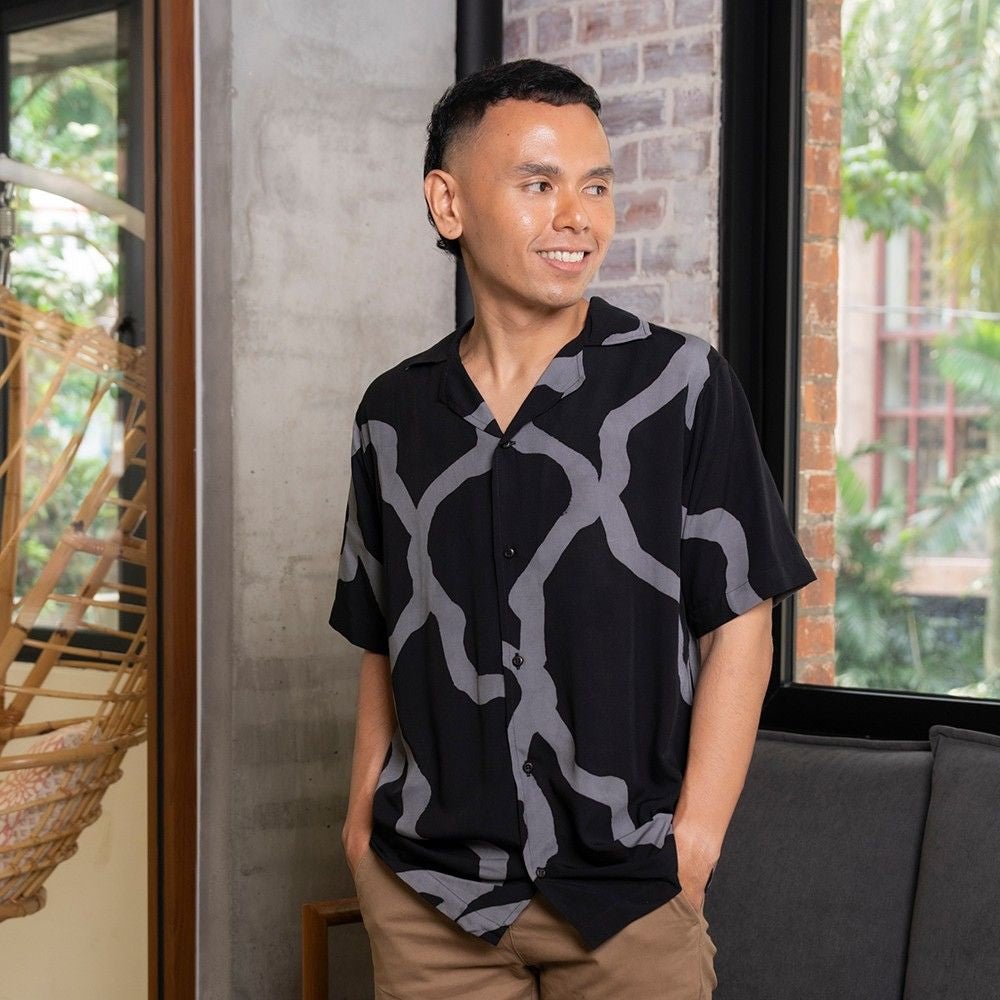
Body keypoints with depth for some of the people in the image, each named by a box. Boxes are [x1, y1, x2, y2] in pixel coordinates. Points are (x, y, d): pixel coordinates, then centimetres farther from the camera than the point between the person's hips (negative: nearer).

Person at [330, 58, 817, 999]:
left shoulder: (680, 383, -4)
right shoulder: (392, 412, 5)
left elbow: (737, 625, -4)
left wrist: (693, 843, -10)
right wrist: (363, 815, 5)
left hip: (626, 889, -2)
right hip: (424, 887, 3)